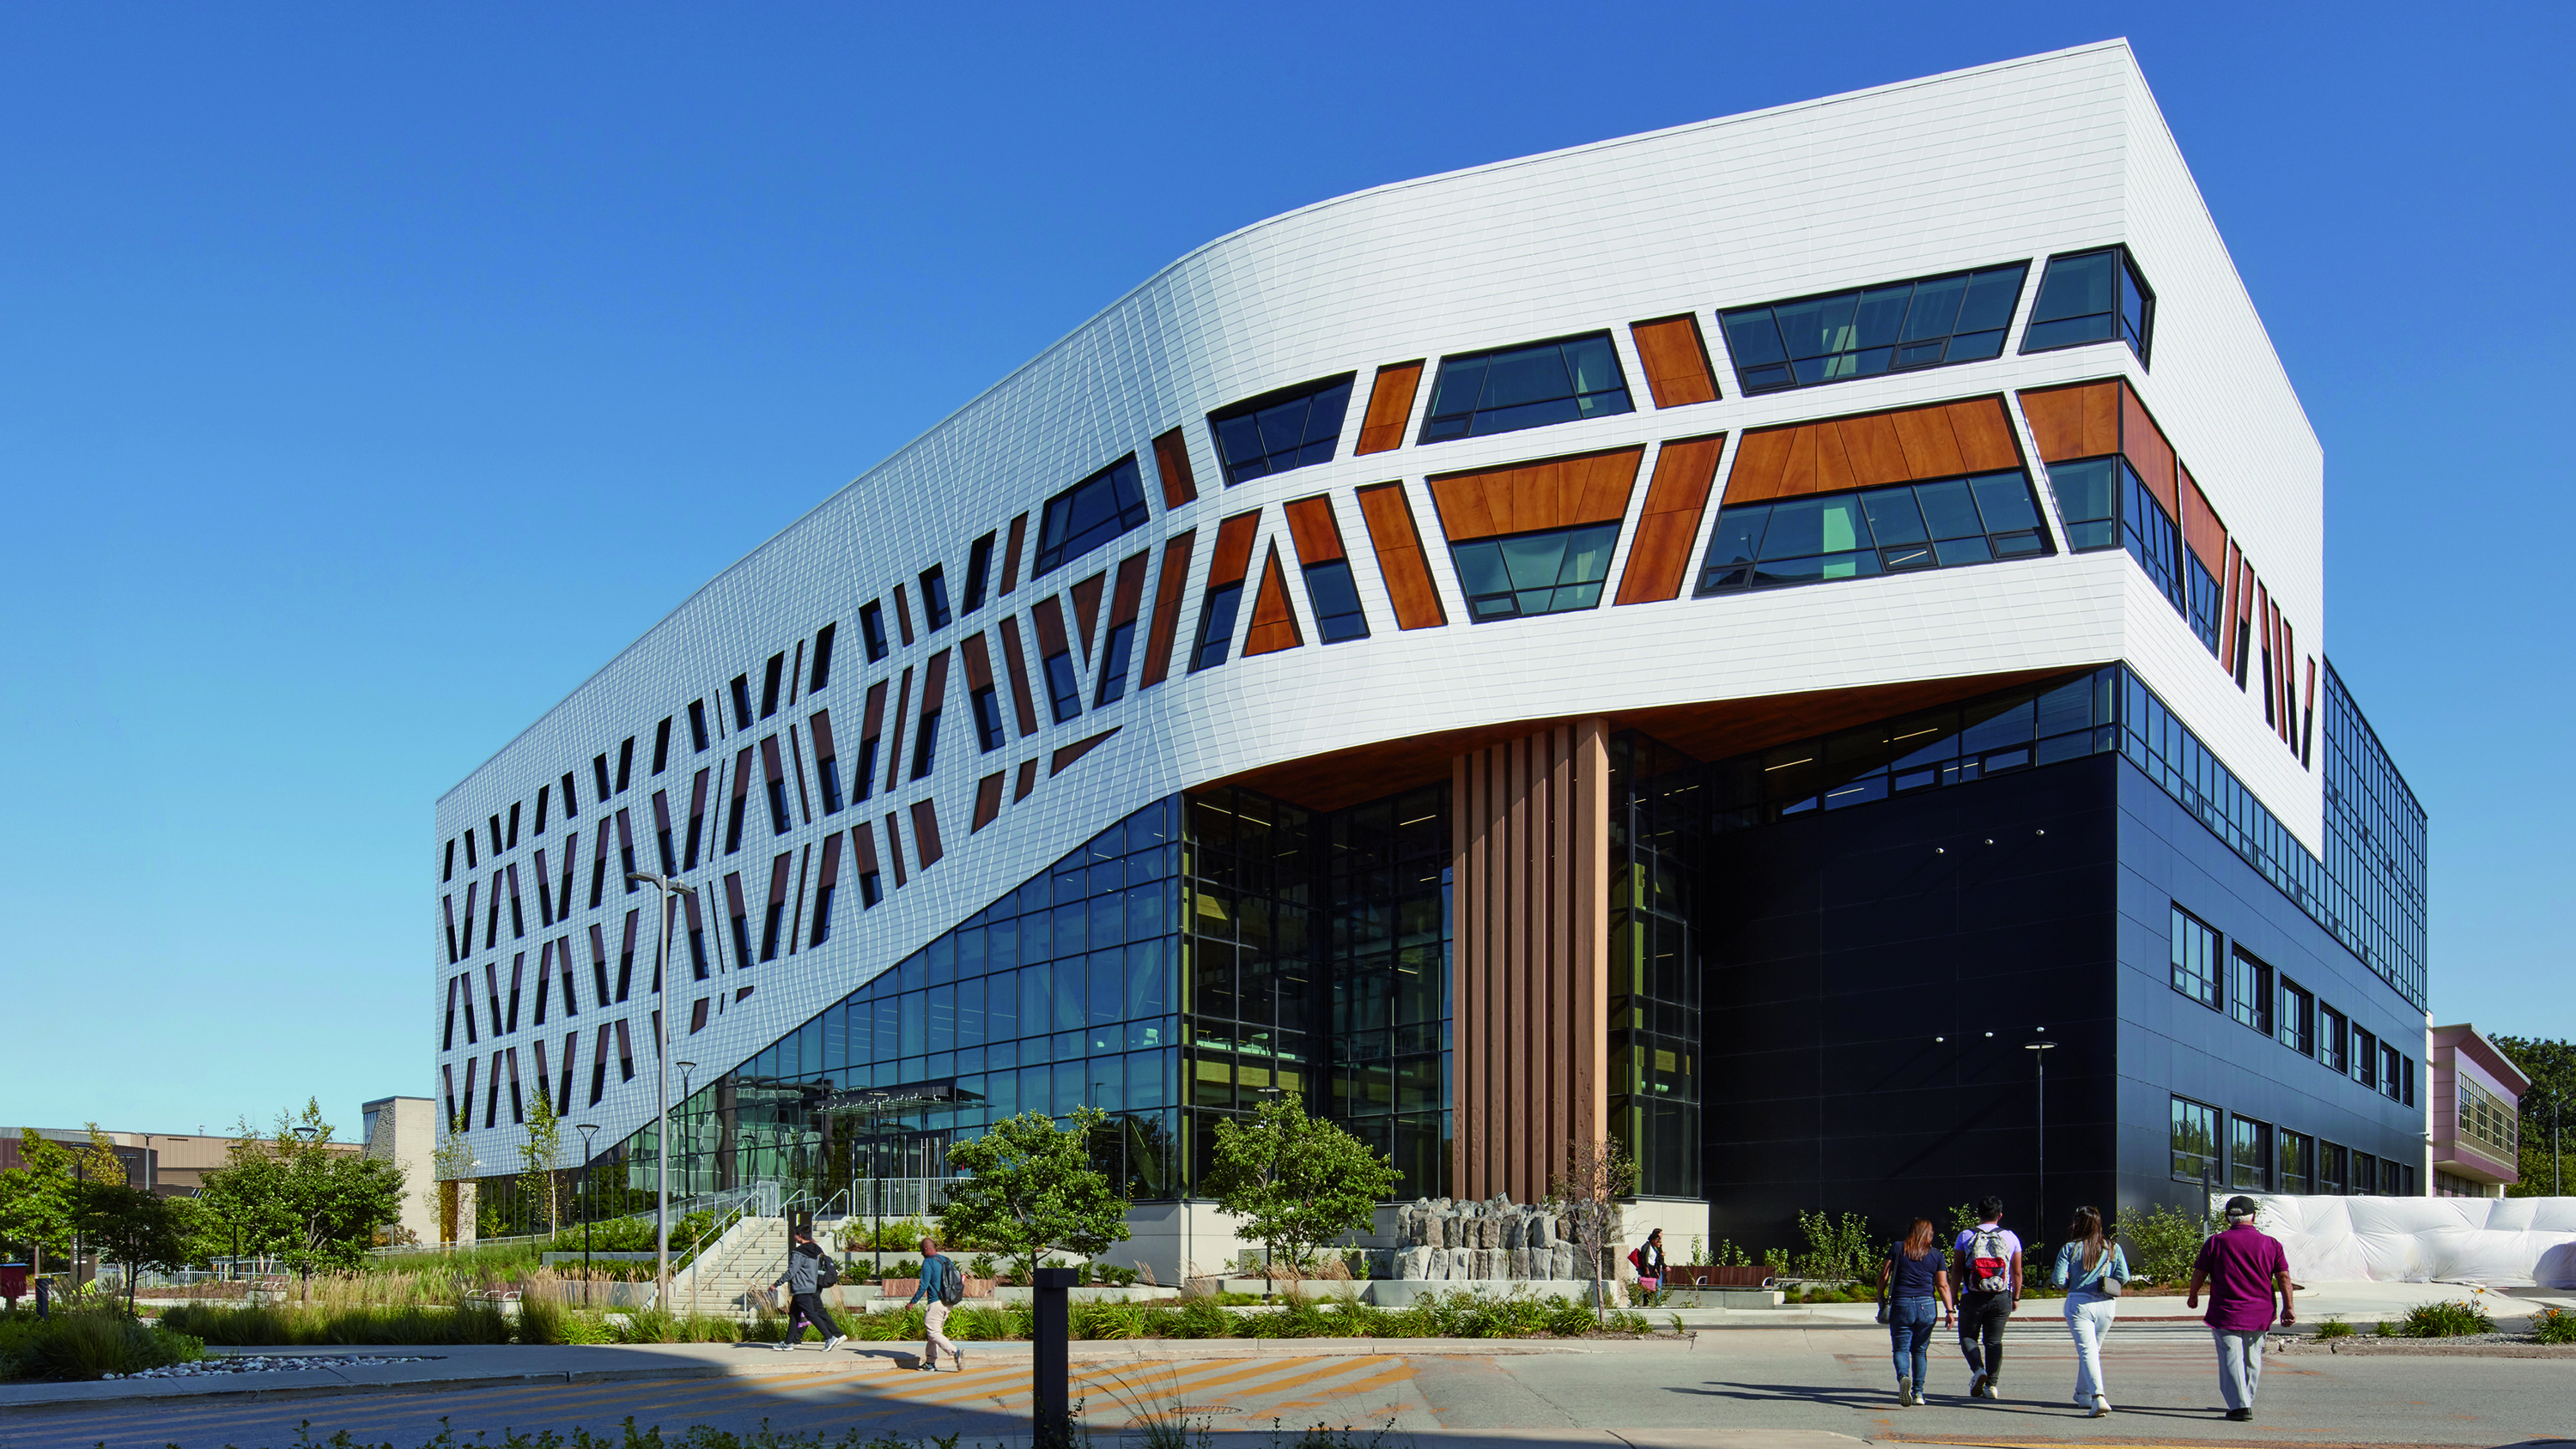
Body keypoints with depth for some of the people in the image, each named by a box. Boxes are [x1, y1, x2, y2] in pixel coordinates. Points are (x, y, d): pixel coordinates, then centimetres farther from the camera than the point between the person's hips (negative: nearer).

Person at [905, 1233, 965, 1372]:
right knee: (935, 1331, 17)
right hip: (948, 1303, 8)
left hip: (936, 1303, -8)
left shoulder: (928, 1262, -10)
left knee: (933, 1333, -7)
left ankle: (956, 1352, -23)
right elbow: (959, 1281, 16)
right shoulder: (948, 1261, 13)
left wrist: (912, 1302, -5)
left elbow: (923, 1286, -14)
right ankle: (930, 1363, 19)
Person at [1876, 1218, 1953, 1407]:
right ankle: (1918, 1392, 13)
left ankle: (1903, 1377, -28)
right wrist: (1949, 1311, 3)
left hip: (1901, 1305, -2)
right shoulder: (1936, 1255, 5)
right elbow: (1942, 1285, 1)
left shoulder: (1897, 1248, 3)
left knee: (1901, 1348, 1)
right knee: (1920, 1350, 14)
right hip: (1926, 1306, 2)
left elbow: (1884, 1276, 1)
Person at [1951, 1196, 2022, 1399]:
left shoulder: (1966, 1236, 0)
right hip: (2001, 1298, 2)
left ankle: (1978, 1370, -12)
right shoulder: (2010, 1237, 4)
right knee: (1994, 1341, 10)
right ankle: (1992, 1385, 4)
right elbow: (2017, 1272, 5)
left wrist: (1954, 1295, 8)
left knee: (1968, 1337, 12)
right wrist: (2016, 1298, 15)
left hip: (1972, 1298, -2)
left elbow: (1957, 1270, 0)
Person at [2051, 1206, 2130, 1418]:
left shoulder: (2070, 1249, -4)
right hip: (2106, 1305, 4)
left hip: (2079, 1303, -4)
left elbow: (2059, 1280, -7)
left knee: (2087, 1351, -9)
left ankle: (2098, 1397, -28)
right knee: (2093, 1350, 21)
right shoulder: (2113, 1248, 4)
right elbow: (2124, 1278, -1)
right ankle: (2083, 1395, 33)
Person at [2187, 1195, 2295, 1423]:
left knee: (2231, 1359, -2)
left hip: (2225, 1313, -3)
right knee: (2252, 1360, 17)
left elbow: (2199, 1274, 0)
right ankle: (2246, 1402, 28)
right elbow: (2283, 1277, -1)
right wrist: (2288, 1308, 7)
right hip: (2260, 1314, 3)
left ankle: (2239, 1406, -13)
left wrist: (2192, 1296, 17)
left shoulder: (2216, 1242, -4)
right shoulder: (2271, 1243, 0)